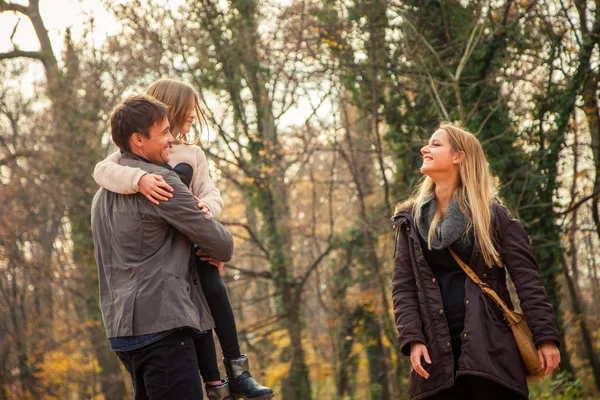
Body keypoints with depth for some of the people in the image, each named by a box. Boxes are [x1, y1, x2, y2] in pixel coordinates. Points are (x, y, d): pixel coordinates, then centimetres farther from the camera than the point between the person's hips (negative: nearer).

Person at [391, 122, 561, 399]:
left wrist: (545, 335, -9)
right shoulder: (410, 220, 11)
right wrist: (412, 339, -7)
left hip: (490, 347, -2)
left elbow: (527, 278, -1)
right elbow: (403, 287, 7)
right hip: (437, 352, 2)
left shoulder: (492, 215, 4)